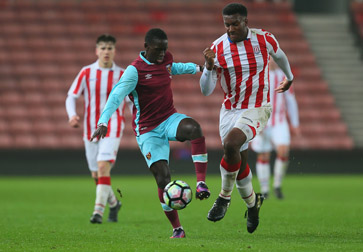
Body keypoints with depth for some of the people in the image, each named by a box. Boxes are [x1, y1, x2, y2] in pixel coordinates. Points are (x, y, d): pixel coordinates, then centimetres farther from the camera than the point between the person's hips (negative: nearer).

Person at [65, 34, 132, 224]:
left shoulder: (122, 75, 1)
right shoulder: (86, 73, 3)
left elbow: (133, 101, 10)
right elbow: (71, 97, 5)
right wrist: (72, 115, -14)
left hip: (112, 128, -3)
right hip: (91, 129, 3)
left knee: (103, 167, -21)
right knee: (96, 174, 8)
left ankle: (98, 211, -20)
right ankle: (113, 203, 34)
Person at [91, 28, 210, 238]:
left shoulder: (166, 59, 4)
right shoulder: (135, 70, -16)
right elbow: (117, 95, -27)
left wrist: (197, 68, 36)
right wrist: (103, 122, -40)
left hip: (170, 119, 4)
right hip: (148, 130, -4)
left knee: (194, 128, -33)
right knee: (163, 177, -13)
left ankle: (201, 183, -30)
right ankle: (177, 229, 0)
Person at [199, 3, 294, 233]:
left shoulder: (264, 39, -9)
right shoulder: (217, 48, -7)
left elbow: (279, 55, 16)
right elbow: (206, 90, -8)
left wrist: (289, 77, 34)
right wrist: (209, 67, -26)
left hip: (257, 109, -3)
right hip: (230, 109, 3)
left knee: (230, 144, -29)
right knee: (239, 164, 9)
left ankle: (225, 197, -8)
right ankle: (252, 203, 38)